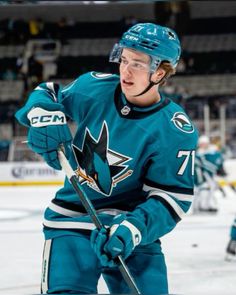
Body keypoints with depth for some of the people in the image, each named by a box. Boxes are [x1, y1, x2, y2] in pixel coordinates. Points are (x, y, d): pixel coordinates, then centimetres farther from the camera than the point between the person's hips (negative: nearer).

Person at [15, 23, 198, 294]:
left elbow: (172, 196, -14)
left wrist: (134, 228, -30)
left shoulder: (175, 130, -14)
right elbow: (46, 94, 11)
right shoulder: (95, 88, -6)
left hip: (132, 224, -1)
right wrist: (46, 118, -13)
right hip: (73, 218, 1)